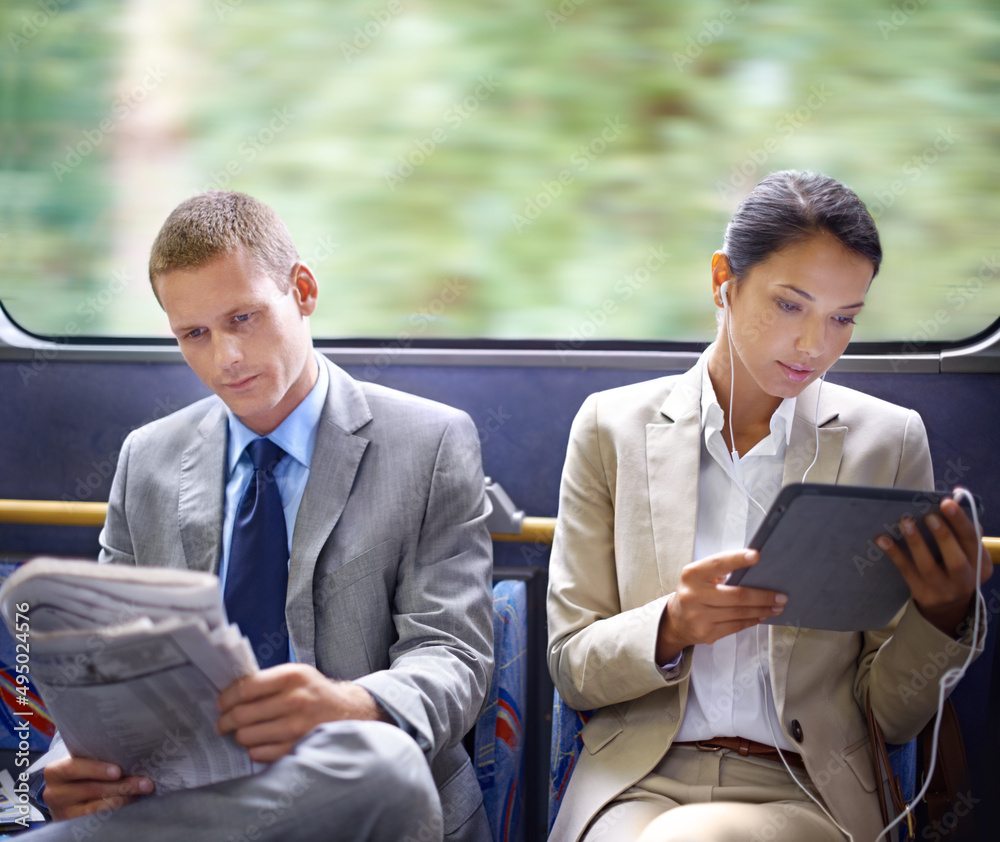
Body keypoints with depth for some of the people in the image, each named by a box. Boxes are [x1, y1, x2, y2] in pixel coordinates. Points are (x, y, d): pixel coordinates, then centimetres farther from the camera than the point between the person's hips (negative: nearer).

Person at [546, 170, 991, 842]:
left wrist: (946, 613, -16)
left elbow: (894, 716, 5)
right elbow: (571, 668, 3)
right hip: (636, 784, 2)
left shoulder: (890, 441, 4)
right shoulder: (613, 427, 4)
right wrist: (671, 628, -18)